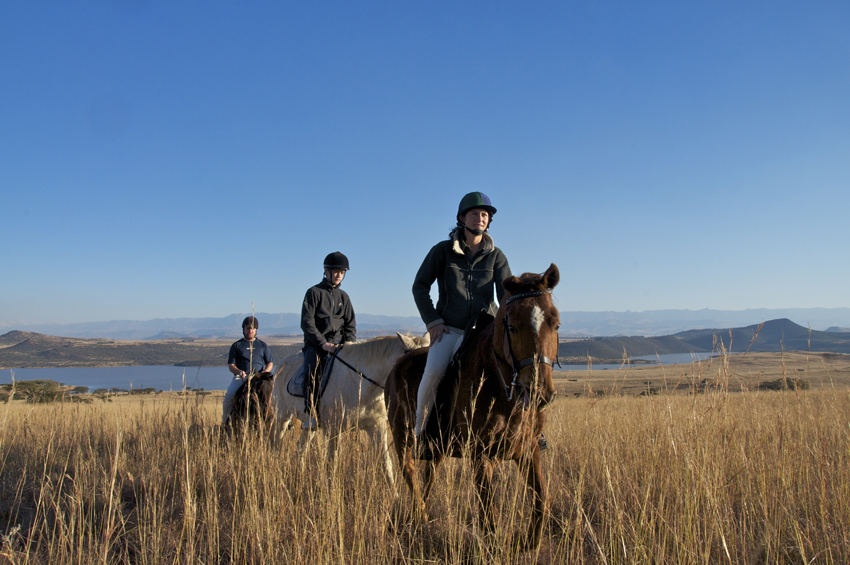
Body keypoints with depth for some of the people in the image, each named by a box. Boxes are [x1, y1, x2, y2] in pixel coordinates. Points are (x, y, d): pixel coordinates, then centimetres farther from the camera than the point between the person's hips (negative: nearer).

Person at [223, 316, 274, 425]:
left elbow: (270, 363, 16)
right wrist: (239, 372, -15)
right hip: (240, 377, 0)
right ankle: (225, 420, -7)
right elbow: (230, 365, 8)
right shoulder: (236, 345, 14)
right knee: (229, 395, -25)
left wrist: (265, 372, -7)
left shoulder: (262, 345, 18)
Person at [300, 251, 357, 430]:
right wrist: (323, 343, -16)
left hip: (338, 342, 4)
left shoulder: (343, 296, 18)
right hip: (315, 343, -4)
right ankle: (312, 415, -32)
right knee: (311, 368, -31)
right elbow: (306, 323, -6)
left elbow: (350, 325, 17)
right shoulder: (314, 292, 3)